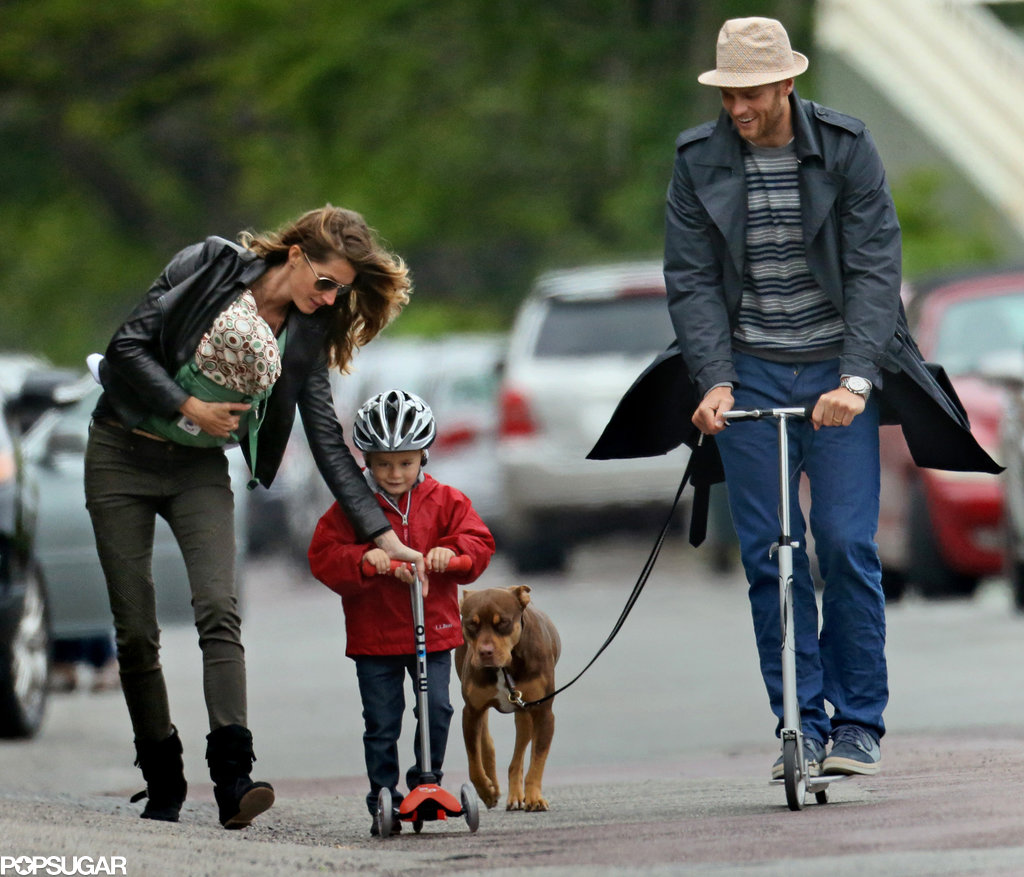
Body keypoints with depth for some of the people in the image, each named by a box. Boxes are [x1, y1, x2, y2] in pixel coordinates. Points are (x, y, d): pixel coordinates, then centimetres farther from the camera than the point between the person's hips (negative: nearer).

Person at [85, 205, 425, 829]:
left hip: (200, 471, 3)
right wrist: (187, 407, -17)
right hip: (123, 455, -3)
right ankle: (163, 787, 8)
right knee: (135, 629, -3)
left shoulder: (306, 339, 2)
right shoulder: (208, 268, -9)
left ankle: (234, 780, -31)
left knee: (219, 608, -19)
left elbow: (329, 445, 1)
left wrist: (381, 533, -5)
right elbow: (129, 345, -11)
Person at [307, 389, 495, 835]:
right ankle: (384, 797, 6)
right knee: (381, 722, 0)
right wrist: (363, 559, -26)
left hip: (434, 629, 1)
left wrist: (451, 551, -21)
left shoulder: (445, 501, 5)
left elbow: (478, 543, 0)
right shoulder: (351, 506, -1)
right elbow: (324, 556, -8)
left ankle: (427, 780, 11)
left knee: (436, 708, -7)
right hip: (373, 634, -1)